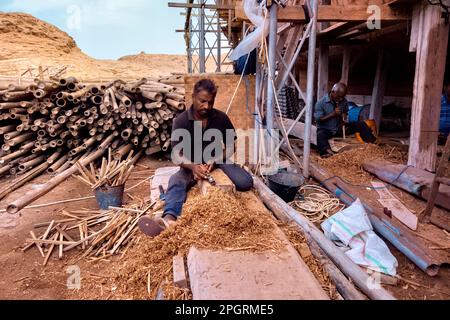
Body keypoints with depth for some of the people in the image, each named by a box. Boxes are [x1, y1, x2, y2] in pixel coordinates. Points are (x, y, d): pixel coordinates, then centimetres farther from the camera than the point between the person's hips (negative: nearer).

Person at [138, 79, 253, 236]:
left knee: (245, 183, -24)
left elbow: (231, 146, 2)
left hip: (217, 161, 2)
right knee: (176, 182, -34)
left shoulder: (221, 117, -5)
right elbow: (176, 154, -14)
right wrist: (193, 166, -36)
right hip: (191, 165, -1)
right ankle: (169, 218, -61)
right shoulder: (181, 121, -10)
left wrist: (215, 160, -19)